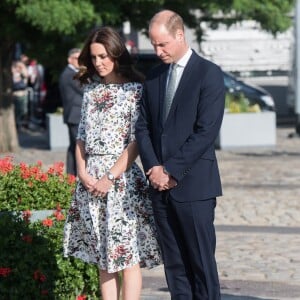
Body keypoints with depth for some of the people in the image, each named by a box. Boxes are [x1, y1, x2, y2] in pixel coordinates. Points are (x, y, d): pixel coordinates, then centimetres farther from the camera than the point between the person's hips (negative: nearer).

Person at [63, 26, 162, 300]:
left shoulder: (135, 90, -5)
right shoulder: (91, 89, 13)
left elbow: (137, 141, -10)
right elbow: (82, 136, 14)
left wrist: (111, 177, -14)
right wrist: (82, 172, -1)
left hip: (122, 178, -6)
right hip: (90, 179, 6)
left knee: (127, 256, -4)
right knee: (103, 259, 8)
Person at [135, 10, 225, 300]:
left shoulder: (209, 74, -6)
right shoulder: (154, 77, 14)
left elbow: (206, 131, -13)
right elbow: (143, 127, 12)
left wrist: (171, 170, -14)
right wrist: (154, 168, -4)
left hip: (193, 185, -6)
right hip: (161, 186, 6)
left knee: (201, 262, -3)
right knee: (174, 264, 7)